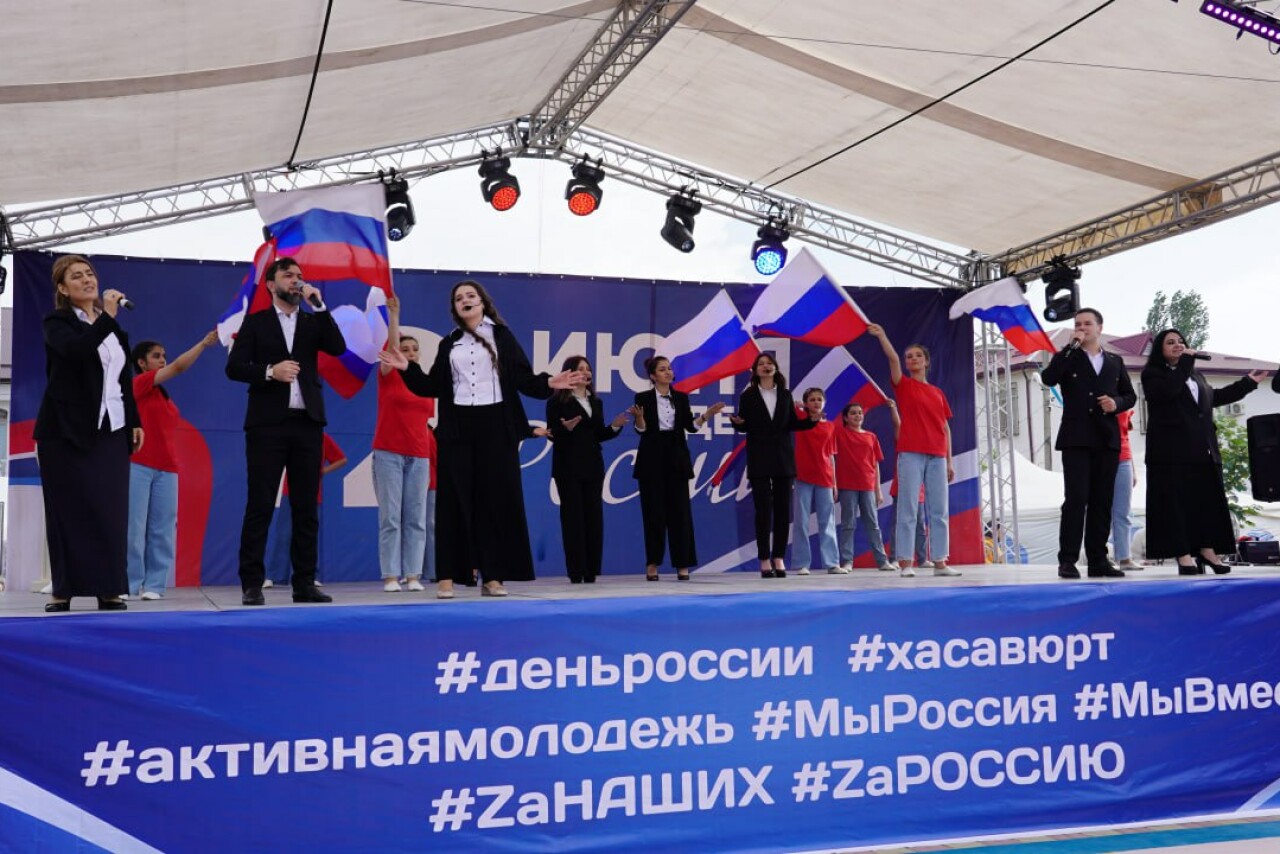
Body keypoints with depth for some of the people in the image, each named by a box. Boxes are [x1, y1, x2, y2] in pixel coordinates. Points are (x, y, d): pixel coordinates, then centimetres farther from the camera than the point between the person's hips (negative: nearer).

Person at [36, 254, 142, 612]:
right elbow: (75, 350, -25)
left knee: (111, 510, -1)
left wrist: (134, 421, 16)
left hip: (111, 430, 5)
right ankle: (63, 590, 3)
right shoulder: (57, 322, -2)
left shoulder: (112, 325, 16)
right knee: (68, 510, -3)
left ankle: (109, 589, 1)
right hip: (67, 430, -4)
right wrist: (106, 317, -25)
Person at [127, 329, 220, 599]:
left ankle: (154, 585, 3)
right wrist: (204, 343, -14)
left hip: (166, 468, 7)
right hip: (137, 465, -7)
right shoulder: (139, 383, -1)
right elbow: (178, 367, -11)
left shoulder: (163, 395, 19)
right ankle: (129, 584, 0)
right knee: (133, 526, -4)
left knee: (162, 529, 1)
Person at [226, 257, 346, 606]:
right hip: (268, 423, -3)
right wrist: (269, 371, -15)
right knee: (260, 505, -4)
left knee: (306, 508, 3)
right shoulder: (256, 322, 9)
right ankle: (252, 584, -1)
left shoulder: (312, 322, 16)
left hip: (307, 423, 3)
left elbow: (338, 348, -2)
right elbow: (234, 367, 1)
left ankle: (304, 583, 7)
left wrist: (318, 305, -4)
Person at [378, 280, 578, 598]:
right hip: (457, 429, 2)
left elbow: (523, 378, 1)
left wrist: (547, 384, -16)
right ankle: (447, 576, 0)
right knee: (454, 500, -2)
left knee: (497, 499, -2)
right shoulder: (449, 343, 15)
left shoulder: (502, 336, 7)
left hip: (495, 427, -2)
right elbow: (434, 387, 10)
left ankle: (493, 575, 1)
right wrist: (407, 369, -1)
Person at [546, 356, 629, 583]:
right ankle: (576, 572, 0)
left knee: (593, 516, 4)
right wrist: (566, 428, -27)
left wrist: (614, 427, -4)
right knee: (573, 517, -4)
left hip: (593, 466, 6)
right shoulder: (557, 402, -4)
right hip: (568, 466, -6)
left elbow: (599, 435, 13)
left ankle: (591, 571, 8)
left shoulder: (596, 402, 15)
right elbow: (553, 434, -8)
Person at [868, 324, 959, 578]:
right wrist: (881, 336, -20)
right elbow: (893, 359, -10)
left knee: (939, 511, 3)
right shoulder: (904, 385, 7)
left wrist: (949, 461, 10)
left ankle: (940, 562, 8)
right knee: (908, 510, -6)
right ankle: (905, 563, -5)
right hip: (911, 454, -4)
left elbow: (945, 428, 15)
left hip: (937, 457, 4)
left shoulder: (938, 393, 17)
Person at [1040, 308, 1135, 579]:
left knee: (1102, 502, 4)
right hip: (1076, 439, -3)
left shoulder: (1115, 361, 16)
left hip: (1107, 439, 4)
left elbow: (1130, 395, 18)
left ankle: (1098, 560, 8)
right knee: (1076, 499, -10)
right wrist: (1072, 346, -11)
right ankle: (1068, 560, -8)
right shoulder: (1067, 358, 7)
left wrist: (1117, 402, -4)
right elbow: (1048, 378, -13)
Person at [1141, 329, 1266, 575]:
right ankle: (1183, 555, -9)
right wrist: (1185, 362, -11)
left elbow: (1214, 397, 32)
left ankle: (1207, 550, 10)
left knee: (1207, 499, 4)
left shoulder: (1195, 375, 22)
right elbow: (1168, 391, -18)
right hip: (1172, 451, -7)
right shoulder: (1152, 374, 2)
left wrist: (1249, 382, 36)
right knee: (1176, 501, -8)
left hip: (1202, 449, 7)